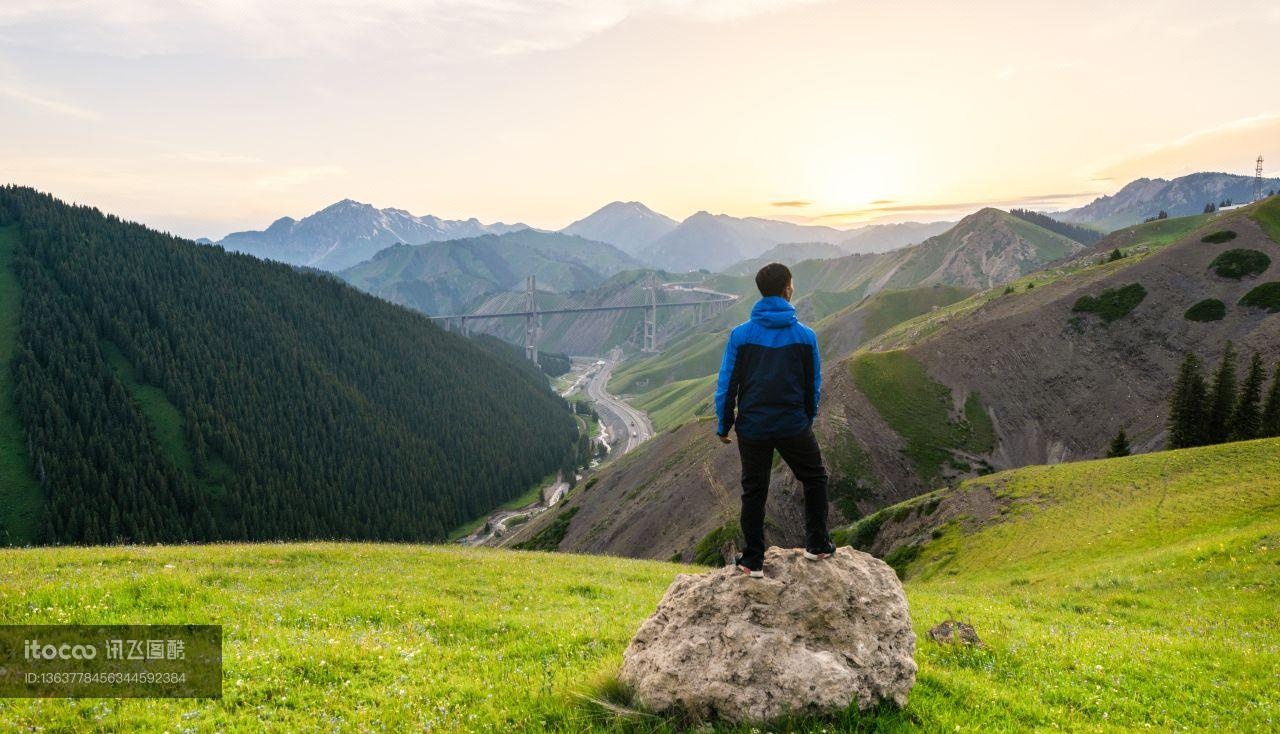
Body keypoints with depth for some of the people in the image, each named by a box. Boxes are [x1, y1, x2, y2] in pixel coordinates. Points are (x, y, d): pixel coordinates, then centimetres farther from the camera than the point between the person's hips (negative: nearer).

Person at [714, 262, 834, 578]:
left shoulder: (740, 334, -6)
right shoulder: (805, 336, -4)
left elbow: (726, 385, -3)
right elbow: (814, 386, 5)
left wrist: (724, 425, 8)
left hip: (752, 427, 1)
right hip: (793, 426, 0)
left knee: (753, 492, 12)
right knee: (815, 479, 23)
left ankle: (753, 561, 19)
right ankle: (817, 544, 28)